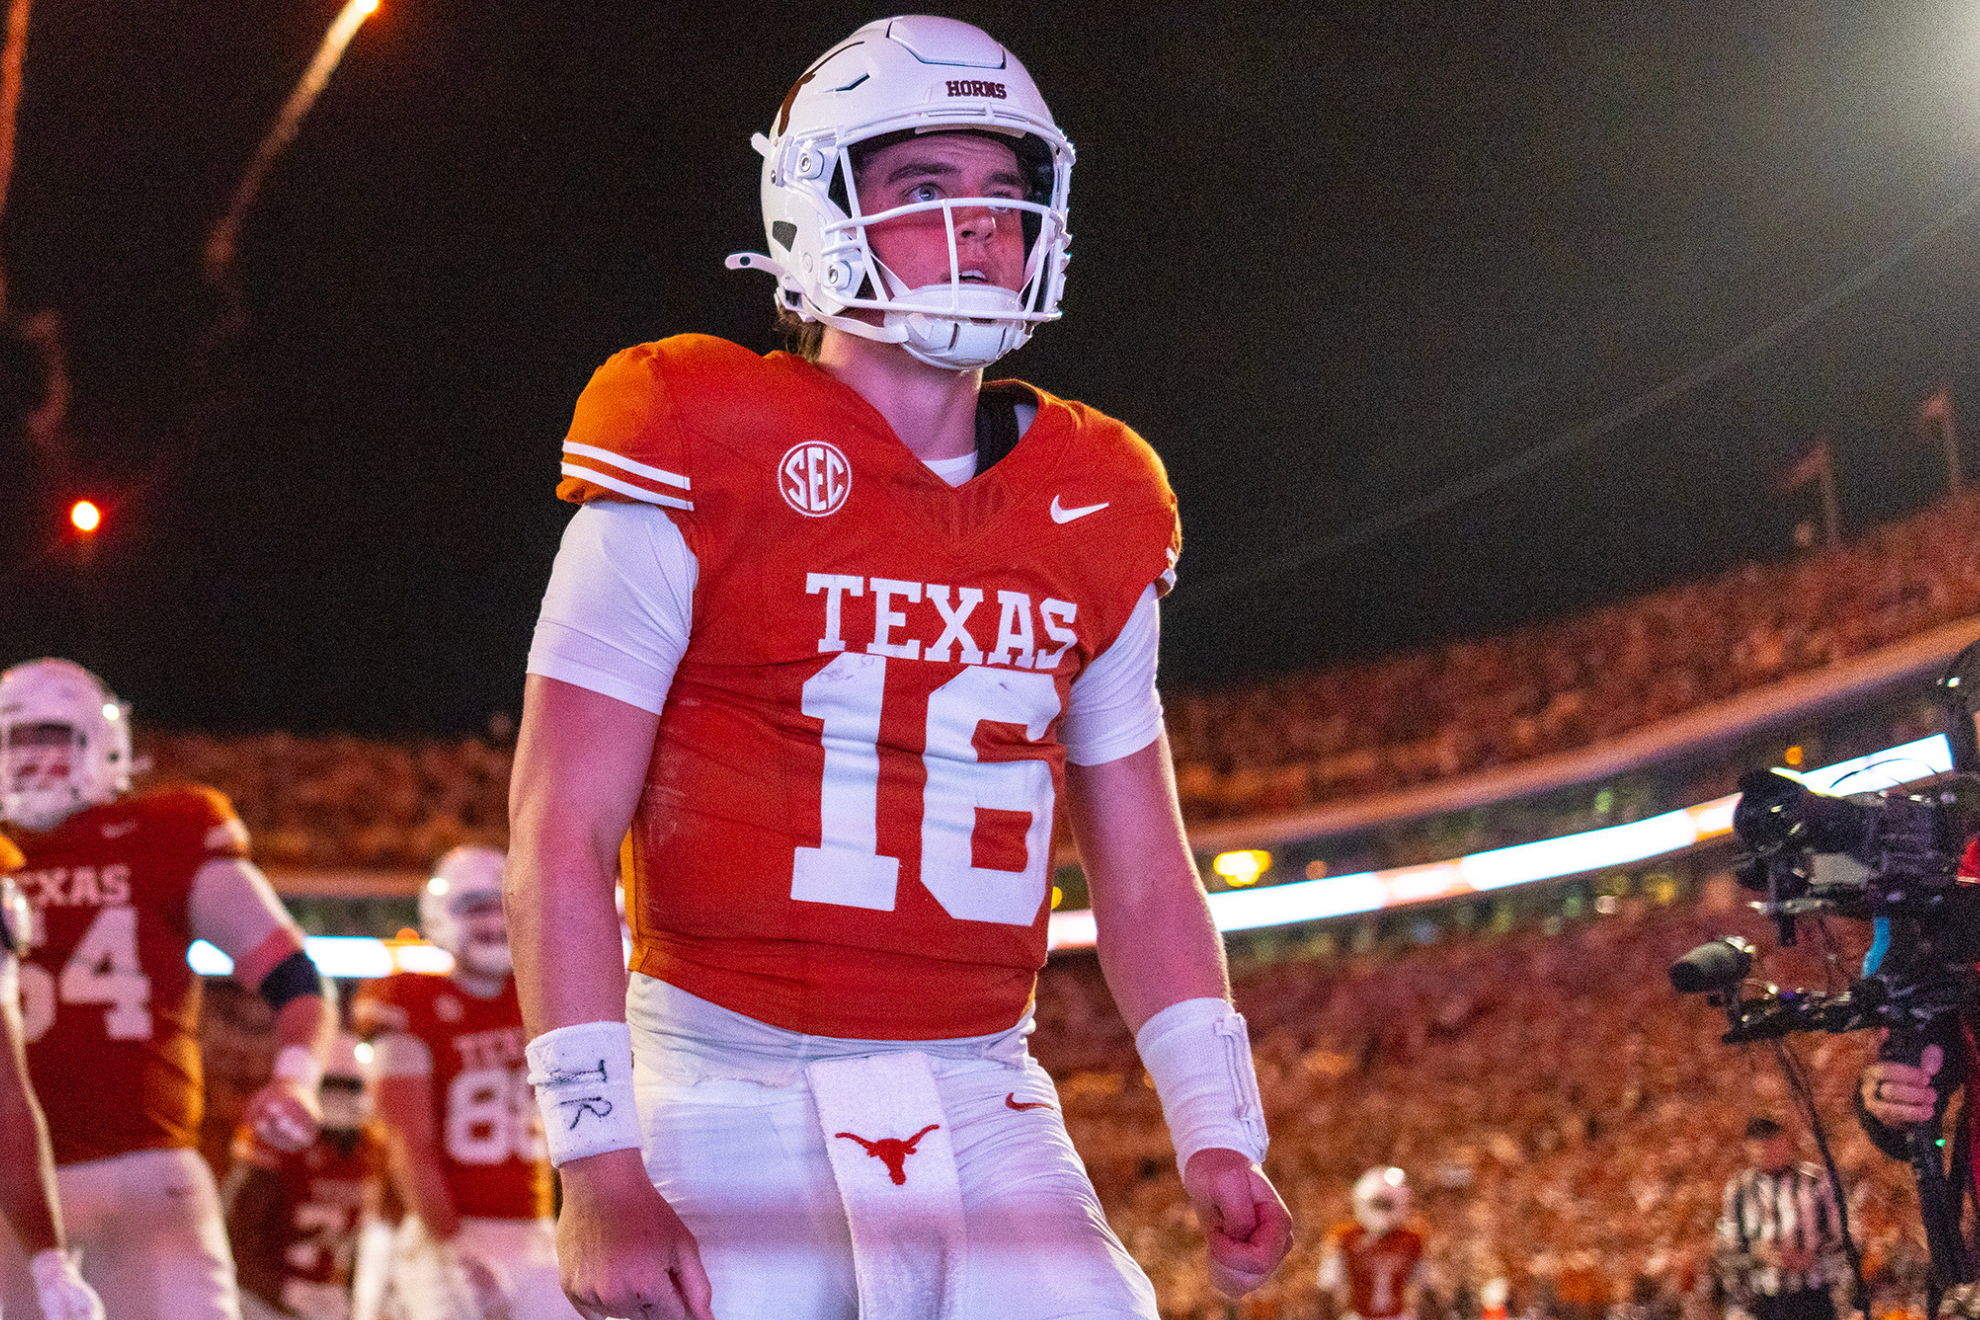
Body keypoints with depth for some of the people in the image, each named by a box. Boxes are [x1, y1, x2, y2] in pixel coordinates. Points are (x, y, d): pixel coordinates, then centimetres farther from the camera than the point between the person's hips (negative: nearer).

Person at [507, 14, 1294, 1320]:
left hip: (982, 1105, 4)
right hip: (734, 1106, -4)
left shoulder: (1093, 516, 10)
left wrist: (1219, 1134, 7)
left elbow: (1142, 867, 17)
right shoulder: (704, 462, -6)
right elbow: (562, 835, -9)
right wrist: (600, 1170, -16)